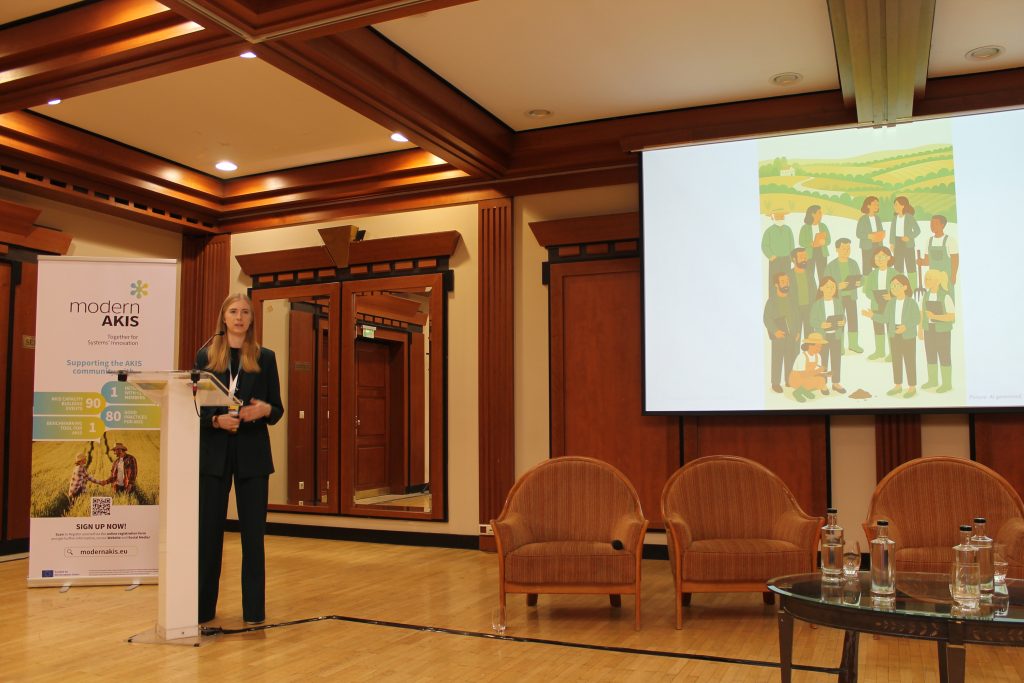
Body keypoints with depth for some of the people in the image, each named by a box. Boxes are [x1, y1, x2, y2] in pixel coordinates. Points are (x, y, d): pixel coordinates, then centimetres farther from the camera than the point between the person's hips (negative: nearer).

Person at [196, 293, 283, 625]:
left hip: (253, 453, 0)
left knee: (253, 531, 4)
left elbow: (278, 408, 6)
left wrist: (264, 410, -16)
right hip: (214, 452, 0)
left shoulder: (265, 358, 6)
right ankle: (203, 607, 17)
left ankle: (254, 609, 13)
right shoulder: (205, 356, 5)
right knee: (208, 530, 4)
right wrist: (216, 420, -16)